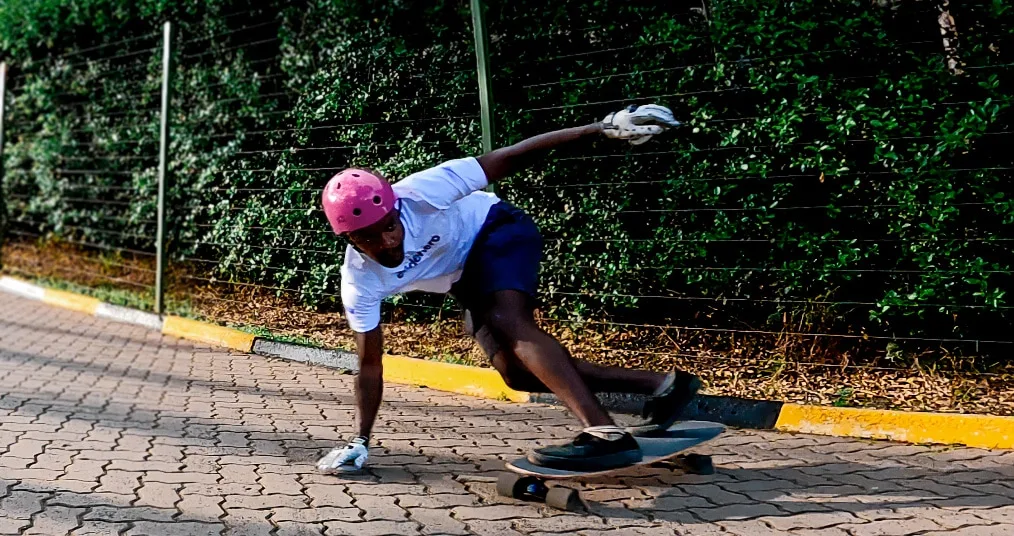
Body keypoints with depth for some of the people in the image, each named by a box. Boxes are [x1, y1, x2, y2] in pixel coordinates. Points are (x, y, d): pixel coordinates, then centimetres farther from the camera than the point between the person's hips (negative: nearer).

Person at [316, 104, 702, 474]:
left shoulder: (420, 195, -35)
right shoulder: (358, 282, -21)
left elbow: (505, 160, -31)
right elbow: (370, 363, -10)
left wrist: (603, 128, -34)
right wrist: (360, 442, -11)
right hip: (468, 282, 6)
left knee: (507, 322, -33)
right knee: (518, 373, 1)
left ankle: (605, 434, -42)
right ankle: (661, 385, 8)